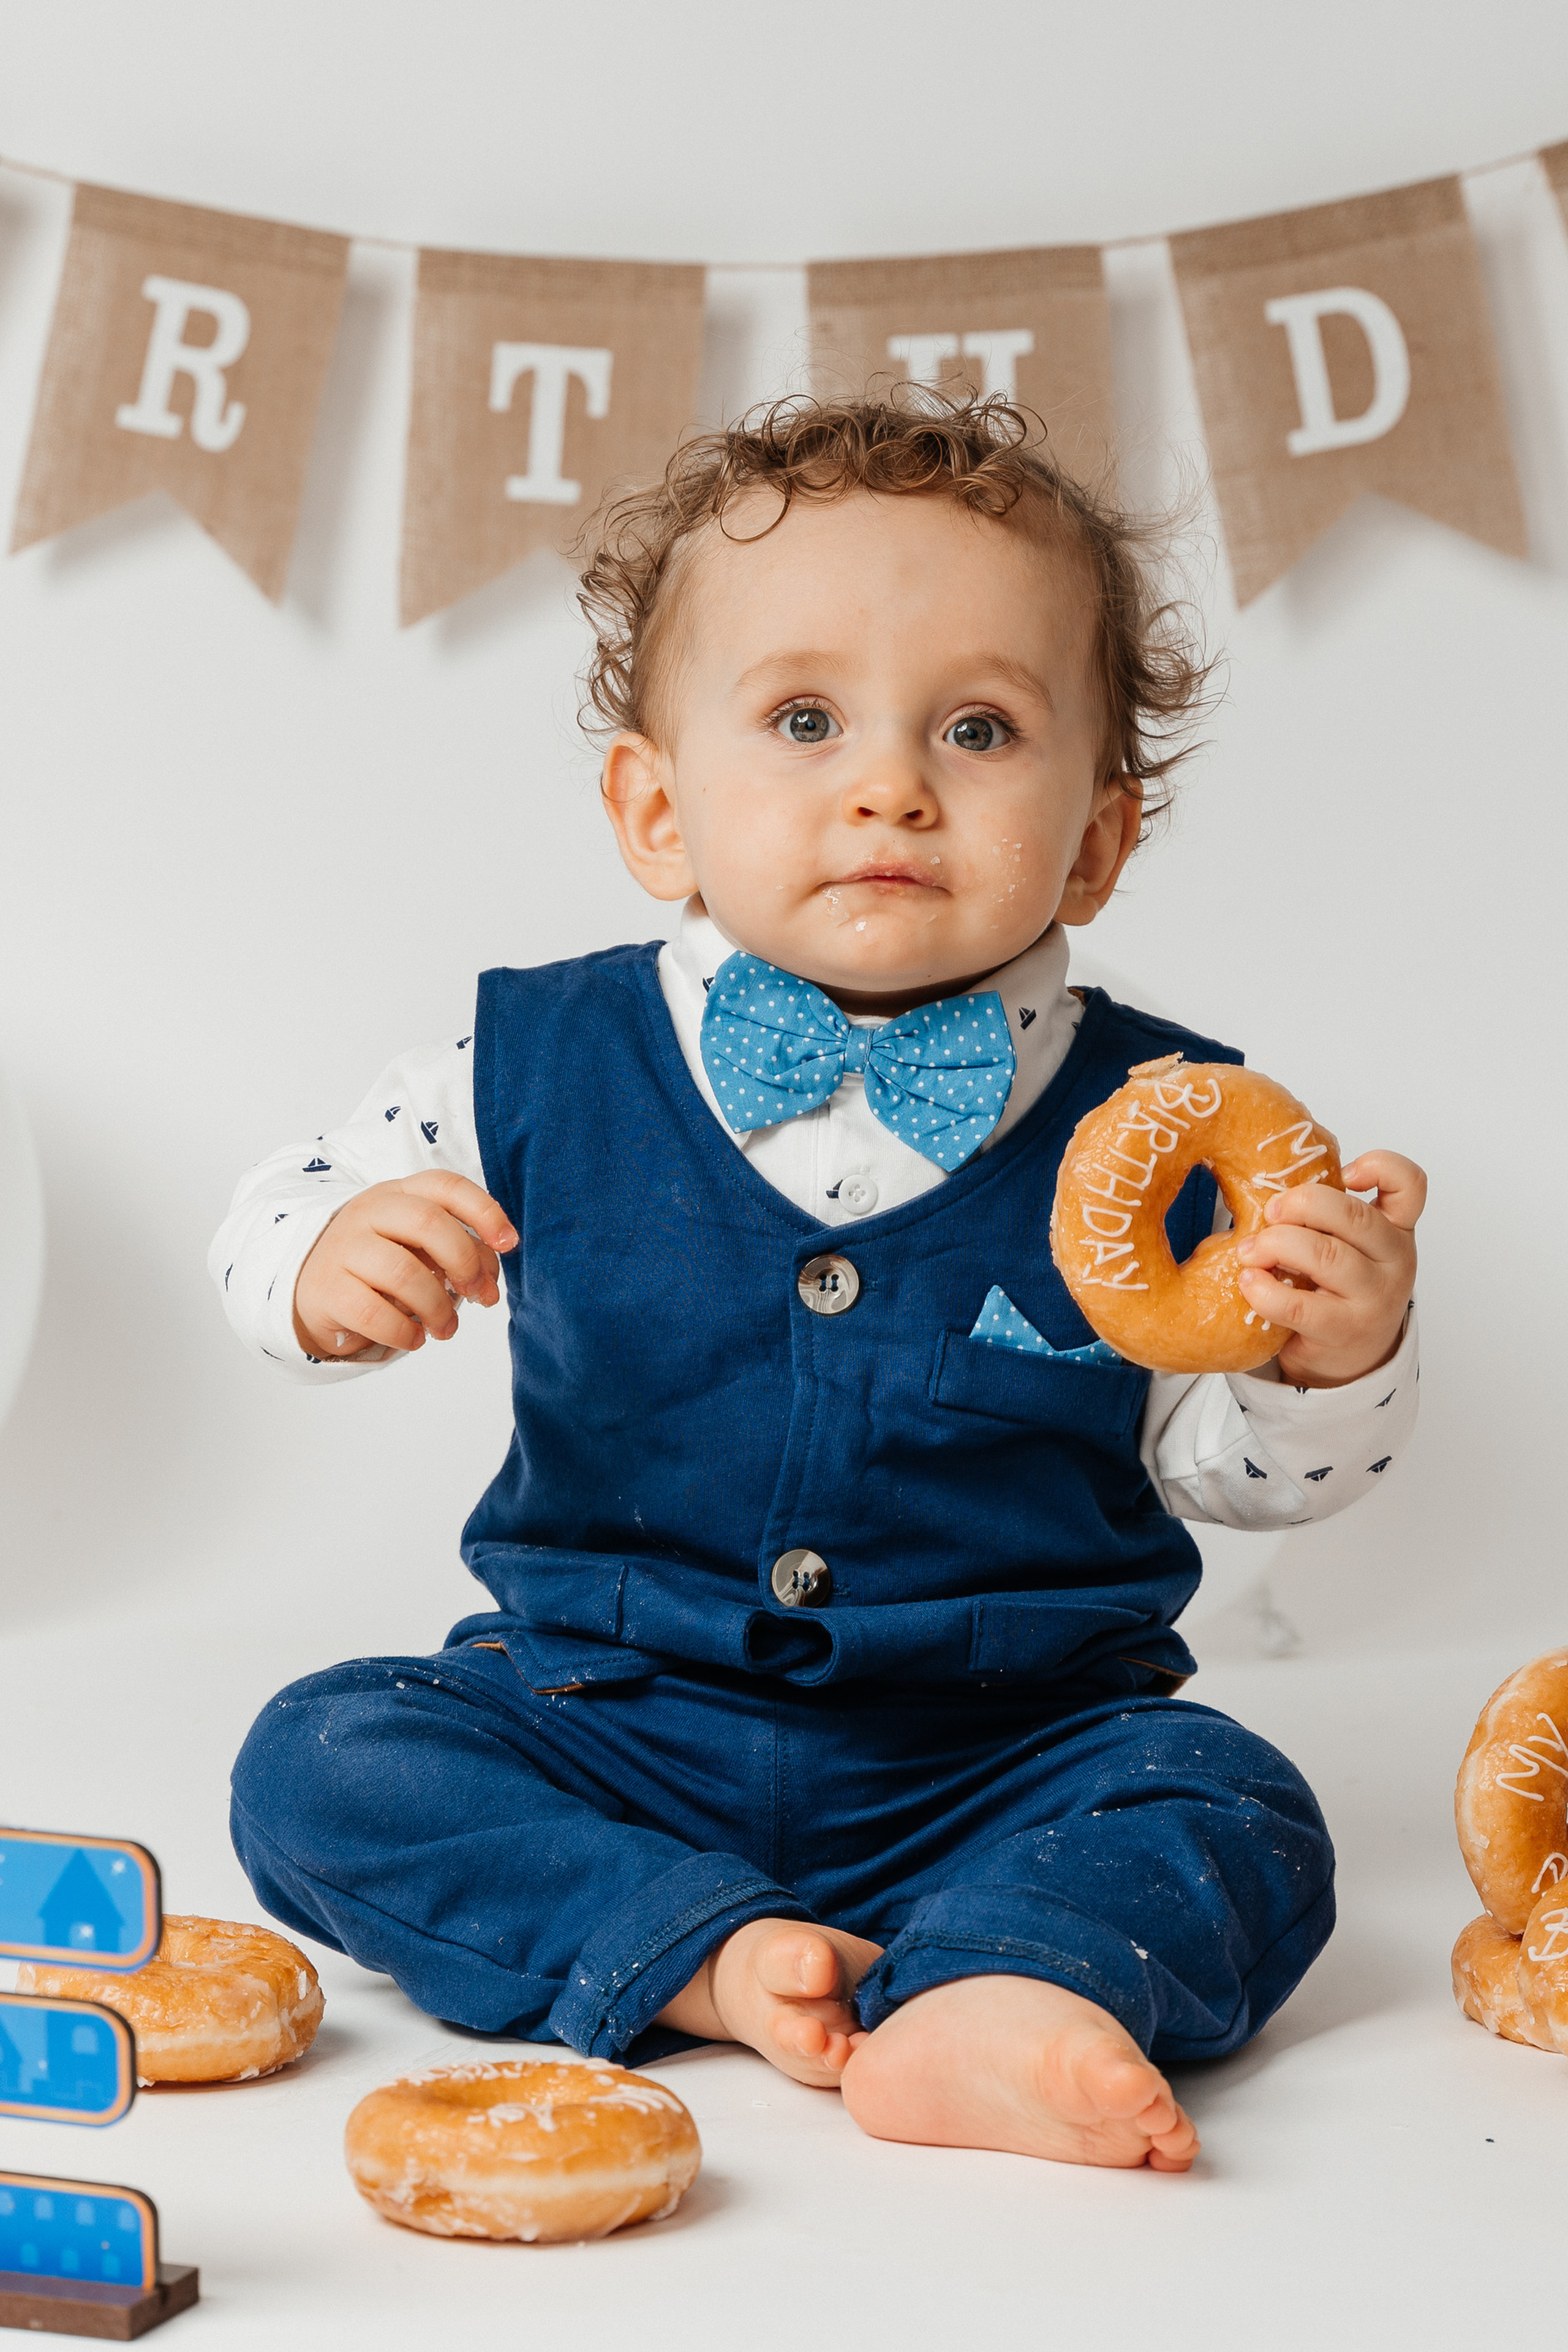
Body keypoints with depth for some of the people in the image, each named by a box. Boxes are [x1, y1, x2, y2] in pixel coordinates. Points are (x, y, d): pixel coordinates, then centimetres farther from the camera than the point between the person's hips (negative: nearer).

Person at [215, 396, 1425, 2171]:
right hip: (603, 1726, 1)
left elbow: (1231, 1468, 2)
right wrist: (334, 1268, -20)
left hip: (1006, 1758, 0)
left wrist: (1337, 1353, -20)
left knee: (1238, 1824, -21)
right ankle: (697, 1957, -22)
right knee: (317, 1762, -16)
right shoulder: (542, 1069, -7)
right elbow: (280, 1219, 4)